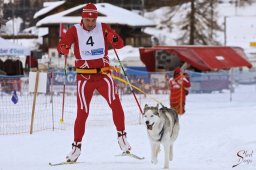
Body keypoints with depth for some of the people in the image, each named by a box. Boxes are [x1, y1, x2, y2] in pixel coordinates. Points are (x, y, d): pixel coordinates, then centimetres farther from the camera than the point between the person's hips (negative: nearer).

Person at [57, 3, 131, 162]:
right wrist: (64, 48, -34)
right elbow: (61, 46, -11)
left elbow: (120, 44, -3)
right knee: (82, 112, -2)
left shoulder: (103, 28, 1)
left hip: (103, 74, 1)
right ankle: (76, 146, 8)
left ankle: (122, 136, 2)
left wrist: (114, 39, -26)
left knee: (116, 104, -14)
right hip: (84, 77, -1)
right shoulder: (75, 30, -3)